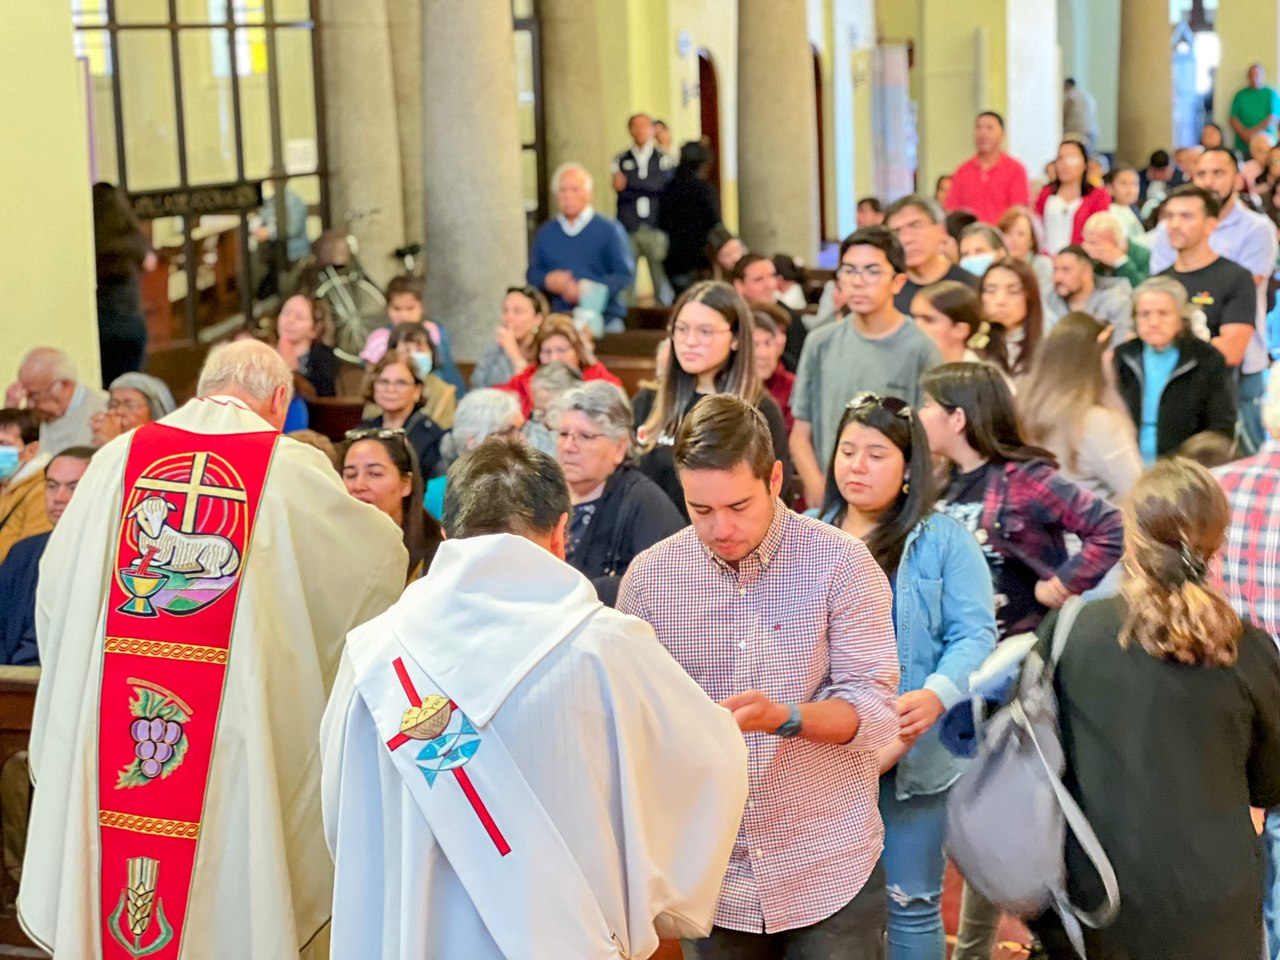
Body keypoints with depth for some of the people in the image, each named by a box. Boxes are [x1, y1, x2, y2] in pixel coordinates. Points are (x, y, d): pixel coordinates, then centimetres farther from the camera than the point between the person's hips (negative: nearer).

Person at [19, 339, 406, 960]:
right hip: (237, 734, -3)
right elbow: (381, 555, 7)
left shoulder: (118, 457, 3)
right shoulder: (292, 468, -5)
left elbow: (56, 584, 6)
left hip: (109, 726, 3)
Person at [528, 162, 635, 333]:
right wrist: (548, 281, -8)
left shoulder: (609, 229, 3)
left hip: (603, 320, -2)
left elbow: (626, 274, -2)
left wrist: (589, 290, -15)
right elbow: (531, 275, 16)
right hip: (557, 323, 2)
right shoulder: (545, 233, 15)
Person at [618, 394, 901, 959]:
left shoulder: (841, 563, -8)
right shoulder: (649, 576, -1)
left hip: (829, 872, -2)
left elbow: (877, 712, -11)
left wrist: (784, 717, -28)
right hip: (711, 875, 2)